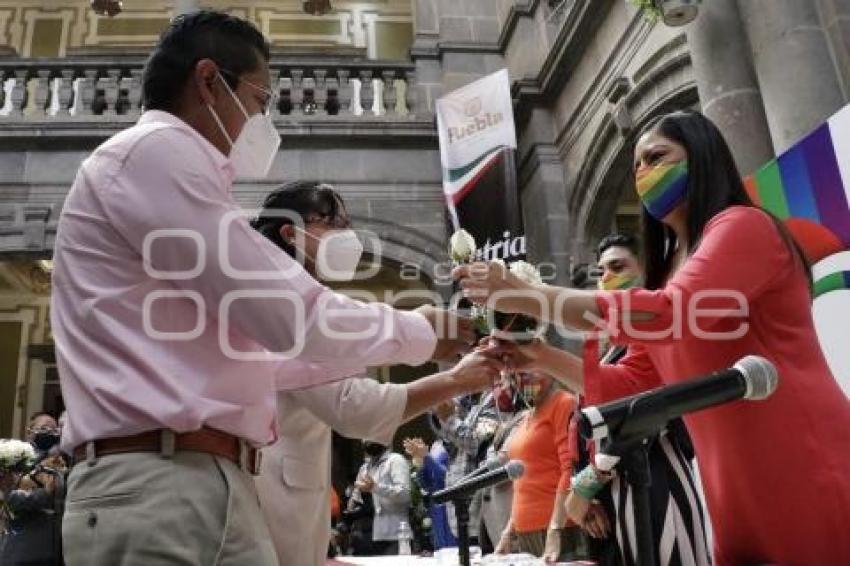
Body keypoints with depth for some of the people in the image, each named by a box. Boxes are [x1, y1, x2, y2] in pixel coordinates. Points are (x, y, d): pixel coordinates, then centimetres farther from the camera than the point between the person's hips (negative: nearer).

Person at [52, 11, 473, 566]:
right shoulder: (158, 150, -9)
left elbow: (245, 353, 25)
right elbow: (293, 318, -16)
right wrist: (421, 332, 0)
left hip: (201, 483, 10)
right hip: (163, 488, -10)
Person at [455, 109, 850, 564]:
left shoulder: (744, 226, -9)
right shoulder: (667, 272, 16)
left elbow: (663, 316, -26)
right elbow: (635, 382, 10)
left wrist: (525, 296, -24)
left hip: (806, 476, -8)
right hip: (741, 489, 8)